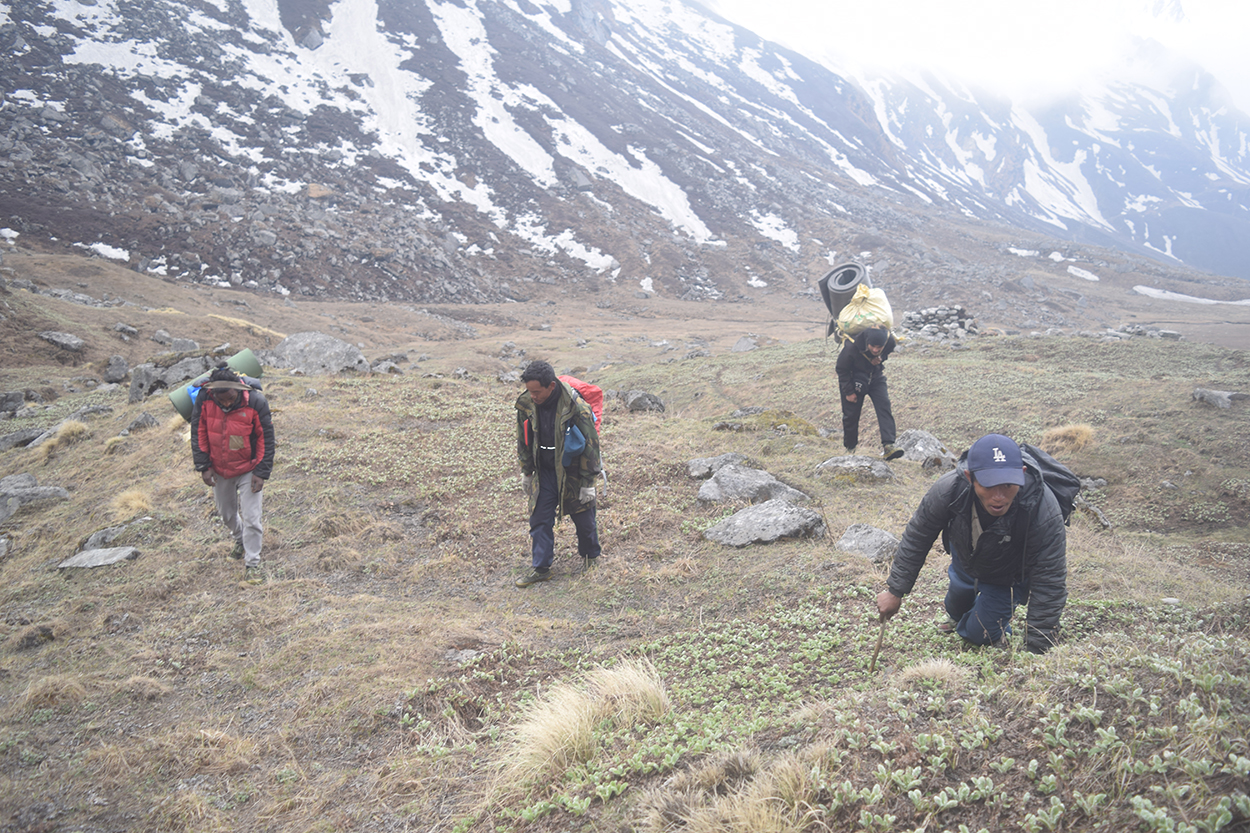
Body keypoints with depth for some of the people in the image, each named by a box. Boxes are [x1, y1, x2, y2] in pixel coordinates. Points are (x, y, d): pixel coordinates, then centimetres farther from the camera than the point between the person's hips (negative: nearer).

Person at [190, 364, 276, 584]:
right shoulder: (204, 398, -16)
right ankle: (240, 539, 50)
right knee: (226, 512, 21)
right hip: (219, 470, 3)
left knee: (251, 518, -5)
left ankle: (252, 564, 7)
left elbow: (266, 439, -13)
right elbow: (198, 433, -4)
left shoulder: (255, 402, -23)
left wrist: (261, 473, -14)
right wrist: (203, 466, -6)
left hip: (248, 470, -3)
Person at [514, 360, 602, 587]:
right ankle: (541, 568, 17)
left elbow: (590, 445, -17)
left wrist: (588, 483, -13)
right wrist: (526, 472, 11)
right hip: (545, 471, 4)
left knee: (583, 518, 13)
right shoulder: (526, 404, -11)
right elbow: (524, 439, 6)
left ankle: (590, 556, 38)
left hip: (572, 472, -4)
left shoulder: (576, 407, -26)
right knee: (539, 519, 5)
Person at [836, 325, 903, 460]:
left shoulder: (890, 342, -24)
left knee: (884, 407, -16)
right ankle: (850, 447, 25)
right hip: (854, 379, -3)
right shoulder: (851, 347, -35)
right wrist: (848, 392, -13)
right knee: (851, 414, 2)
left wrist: (881, 358, -19)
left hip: (876, 377, 3)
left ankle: (888, 447, -22)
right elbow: (841, 369, -17)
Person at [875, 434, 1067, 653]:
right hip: (965, 558, 3)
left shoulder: (1044, 511, -44)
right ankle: (957, 619, 64)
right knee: (959, 590, 28)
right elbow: (916, 537, -19)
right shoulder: (949, 489, -38)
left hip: (1009, 576, -3)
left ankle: (999, 634, 32)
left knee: (980, 633, -4)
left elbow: (1049, 584, -35)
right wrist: (895, 590, -14)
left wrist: (1036, 651, -34)